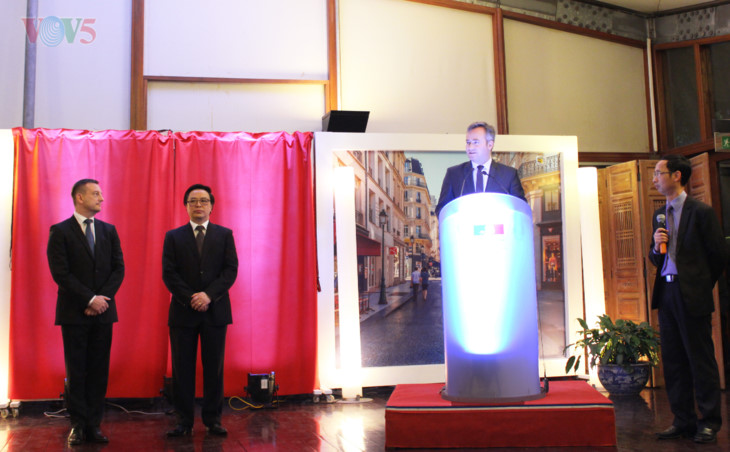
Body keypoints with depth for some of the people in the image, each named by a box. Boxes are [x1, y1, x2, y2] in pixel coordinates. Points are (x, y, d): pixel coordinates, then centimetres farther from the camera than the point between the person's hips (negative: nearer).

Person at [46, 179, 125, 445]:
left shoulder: (108, 231, 11)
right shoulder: (60, 232, -1)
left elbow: (118, 268, 6)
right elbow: (60, 273, -9)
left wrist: (102, 298, -8)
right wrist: (90, 299, -14)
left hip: (103, 312, 3)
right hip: (74, 313, -3)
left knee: (99, 370, 4)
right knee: (76, 371, 3)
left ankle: (94, 425, 11)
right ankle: (78, 425, 12)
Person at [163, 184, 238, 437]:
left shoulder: (225, 235, 8)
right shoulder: (173, 237, 8)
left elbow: (231, 269, -1)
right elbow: (168, 274, 0)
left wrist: (209, 294, -13)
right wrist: (190, 298, -12)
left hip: (215, 311, 0)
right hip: (183, 311, 0)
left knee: (214, 368, 4)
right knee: (182, 369, 3)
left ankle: (213, 420, 13)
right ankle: (184, 421, 11)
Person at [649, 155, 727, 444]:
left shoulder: (701, 212, -8)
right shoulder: (660, 214, 12)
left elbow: (719, 256, -3)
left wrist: (700, 287, 5)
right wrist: (656, 246, -6)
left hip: (692, 295, -7)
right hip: (665, 293, 7)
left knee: (701, 360, 1)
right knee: (673, 360, 10)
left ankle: (709, 422, 12)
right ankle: (683, 421, 19)